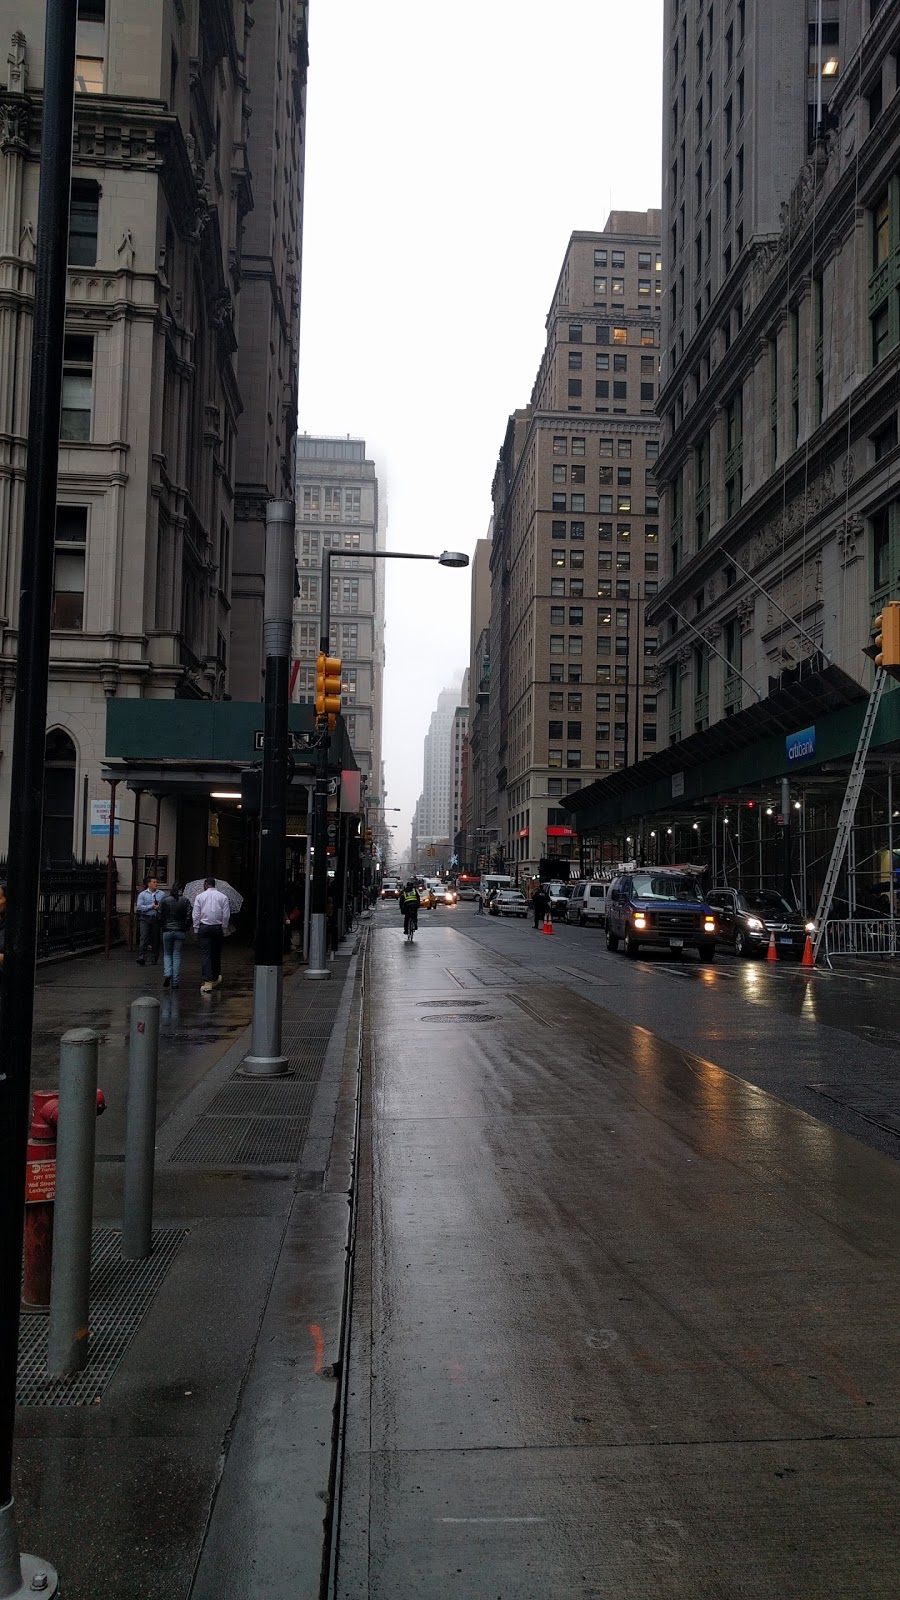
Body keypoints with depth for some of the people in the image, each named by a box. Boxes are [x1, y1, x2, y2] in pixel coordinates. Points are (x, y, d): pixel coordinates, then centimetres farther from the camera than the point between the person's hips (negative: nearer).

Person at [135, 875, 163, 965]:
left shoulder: (161, 894, 9)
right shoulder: (142, 894, 4)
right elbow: (139, 906, -5)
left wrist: (159, 907, -13)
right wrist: (151, 906, -11)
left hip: (156, 918, 2)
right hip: (145, 918, -2)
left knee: (155, 939, 6)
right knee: (144, 938, -12)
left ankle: (154, 960, 16)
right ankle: (141, 958, -15)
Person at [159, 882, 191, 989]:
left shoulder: (164, 900, -1)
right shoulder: (185, 901, -2)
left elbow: (160, 916, 1)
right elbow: (188, 917, -3)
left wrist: (161, 927, 14)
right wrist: (185, 928, 11)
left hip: (167, 931, 0)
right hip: (180, 931, 0)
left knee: (167, 954, 14)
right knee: (177, 956, 6)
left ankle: (167, 974, -10)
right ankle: (175, 982, 4)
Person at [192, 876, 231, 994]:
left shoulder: (200, 897, 2)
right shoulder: (223, 897, 4)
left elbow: (196, 915, 0)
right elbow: (226, 915, 0)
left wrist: (196, 930, 5)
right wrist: (223, 929, 7)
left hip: (204, 928, -1)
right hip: (218, 928, 2)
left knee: (205, 954, -3)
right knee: (216, 954, 14)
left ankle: (207, 982, -13)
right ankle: (216, 979, 25)